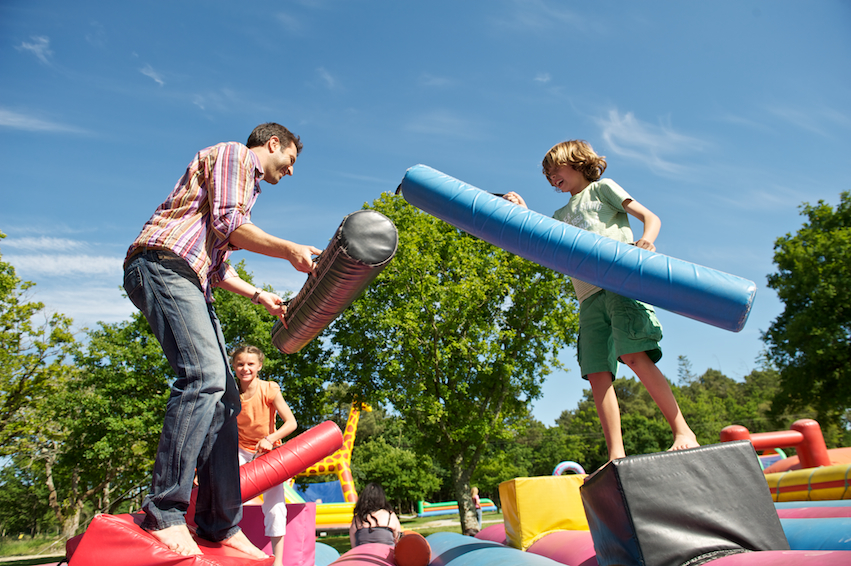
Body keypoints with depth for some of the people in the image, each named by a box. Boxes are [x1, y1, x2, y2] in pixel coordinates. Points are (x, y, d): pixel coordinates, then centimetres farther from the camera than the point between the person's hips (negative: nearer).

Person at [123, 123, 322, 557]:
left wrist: (260, 296, 25)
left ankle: (221, 526, 1)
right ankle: (164, 514, -22)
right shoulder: (233, 153, 6)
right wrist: (290, 251, -7)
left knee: (224, 396, 0)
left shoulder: (248, 185, 33)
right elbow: (227, 224, -10)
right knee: (204, 375, -26)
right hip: (163, 265, -10)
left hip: (191, 283, 10)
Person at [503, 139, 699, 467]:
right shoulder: (561, 216, 32)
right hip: (589, 296, 5)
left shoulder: (602, 188, 17)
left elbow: (650, 217, 7)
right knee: (597, 373, -8)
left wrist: (645, 241, -15)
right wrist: (523, 215, 8)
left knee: (634, 356, -22)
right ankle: (616, 456, -9)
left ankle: (682, 430, -12)